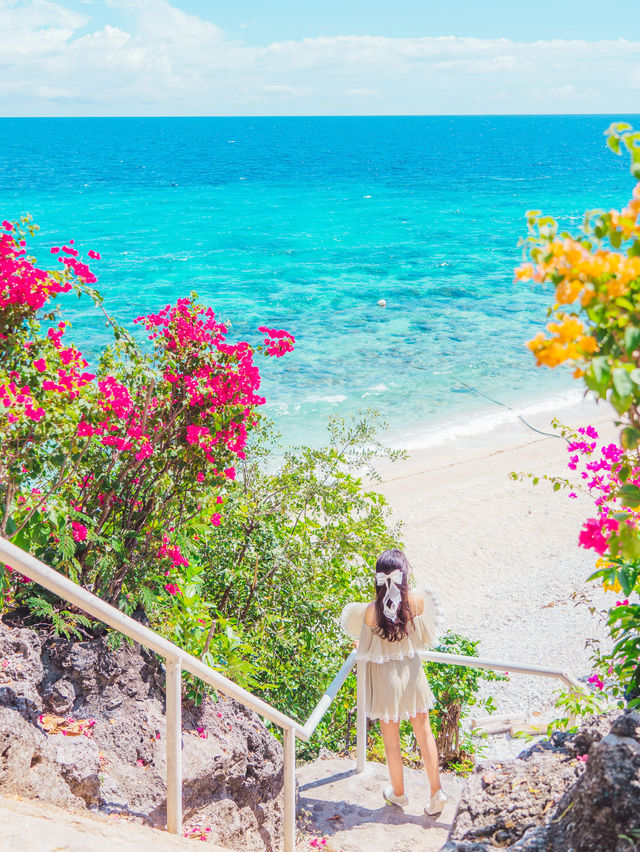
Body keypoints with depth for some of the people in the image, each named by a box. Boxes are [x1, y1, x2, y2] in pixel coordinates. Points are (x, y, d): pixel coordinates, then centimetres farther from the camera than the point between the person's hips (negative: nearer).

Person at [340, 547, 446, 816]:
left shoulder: (370, 611, -23)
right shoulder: (418, 600, -18)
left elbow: (365, 650, -9)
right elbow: (426, 638, -5)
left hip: (383, 676, -1)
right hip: (411, 672, 1)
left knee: (391, 738, 16)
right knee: (423, 730, 19)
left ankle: (398, 793, 33)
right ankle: (436, 790, 21)